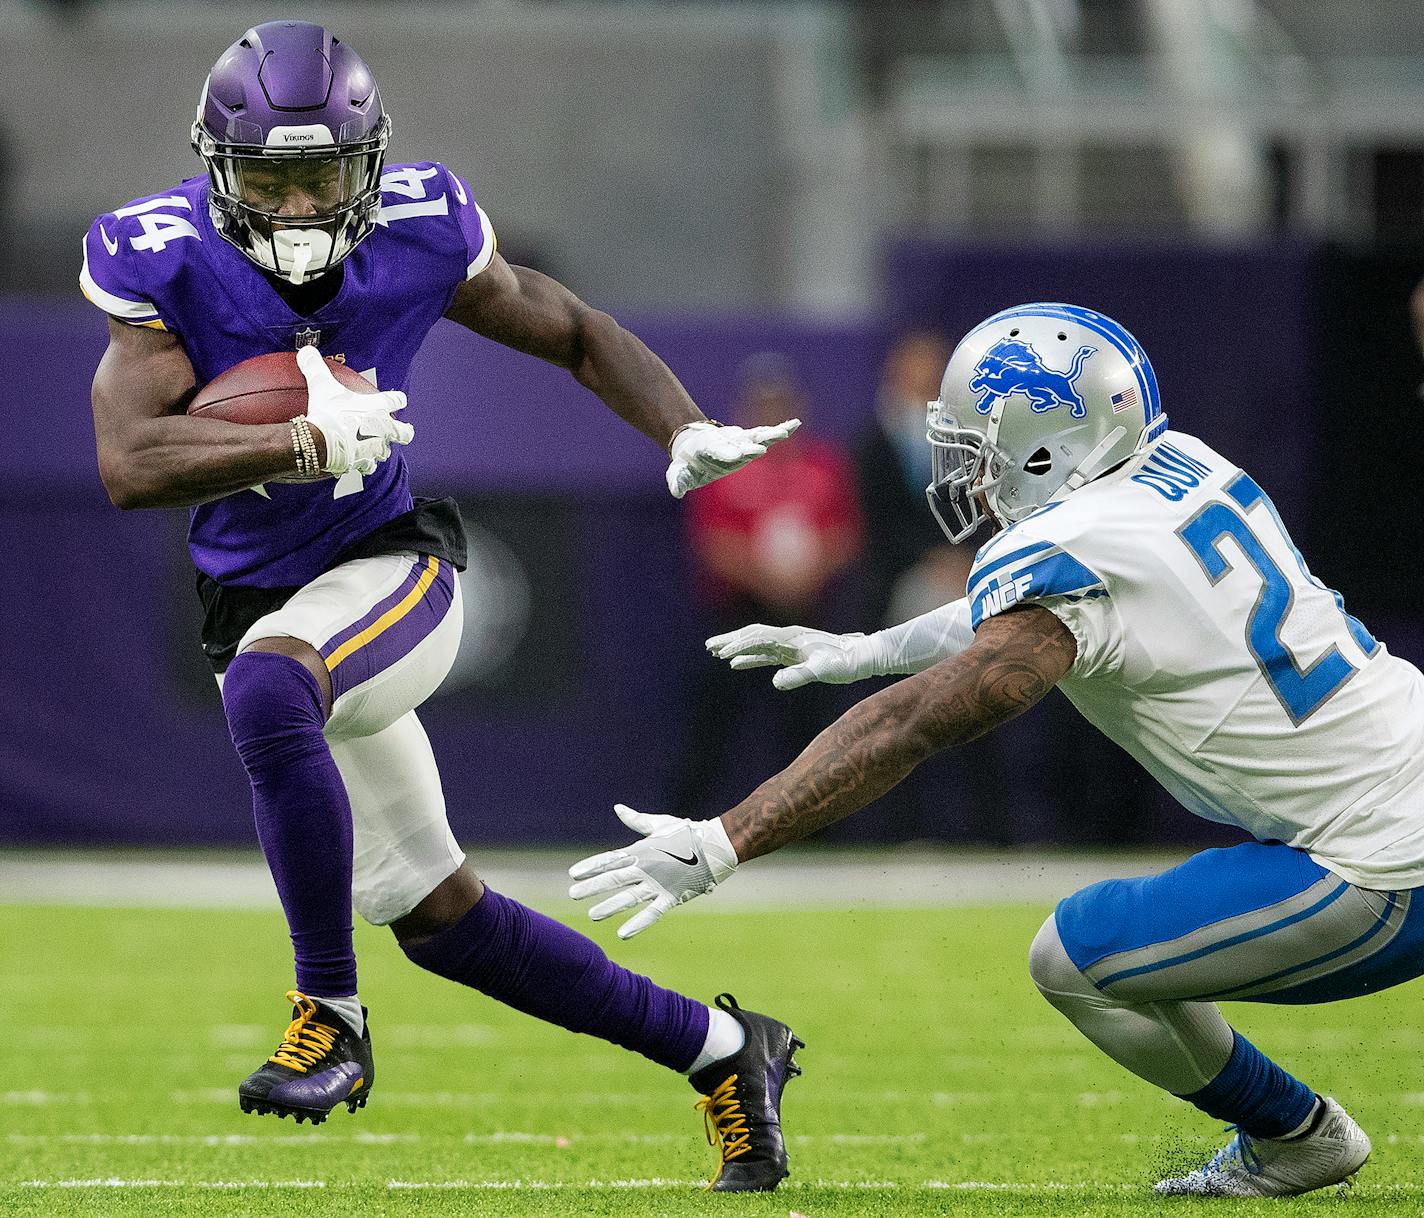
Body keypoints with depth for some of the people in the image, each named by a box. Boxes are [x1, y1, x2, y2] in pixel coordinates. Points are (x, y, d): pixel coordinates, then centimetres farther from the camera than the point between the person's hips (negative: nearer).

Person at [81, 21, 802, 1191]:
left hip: (391, 569, -3)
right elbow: (130, 467, -27)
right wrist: (312, 446, -33)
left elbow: (574, 333, 5)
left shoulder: (418, 237, -11)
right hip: (258, 604, 3)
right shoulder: (165, 260, -15)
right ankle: (722, 1050, 24)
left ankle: (331, 1015, -27)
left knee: (267, 687, -38)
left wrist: (688, 434, -11)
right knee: (434, 914, 8)